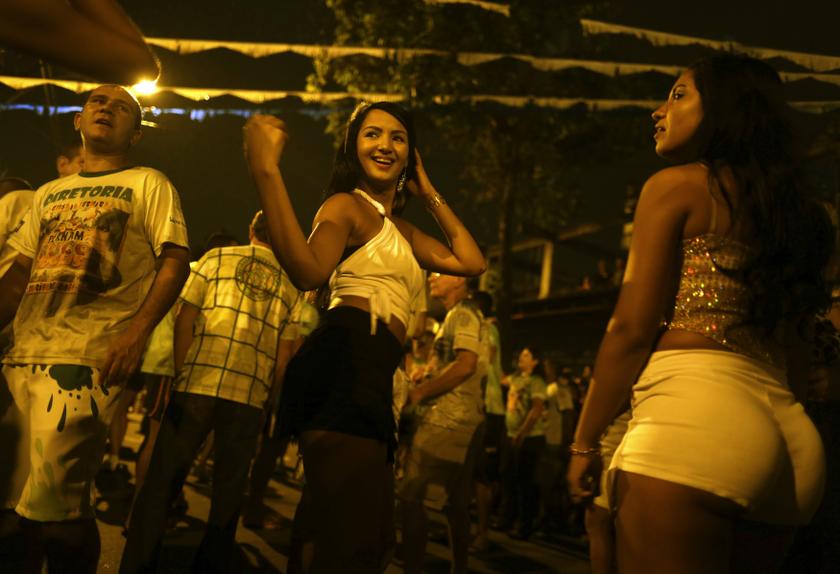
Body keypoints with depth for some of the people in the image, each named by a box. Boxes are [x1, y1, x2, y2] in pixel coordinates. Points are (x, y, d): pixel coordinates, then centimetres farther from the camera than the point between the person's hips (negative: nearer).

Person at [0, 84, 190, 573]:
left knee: (52, 507, -10)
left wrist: (136, 333, -16)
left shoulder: (149, 184, 7)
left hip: (88, 362, -6)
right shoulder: (50, 193, 23)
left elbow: (175, 260, -4)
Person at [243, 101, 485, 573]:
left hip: (369, 375, 9)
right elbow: (309, 271, -20)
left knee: (364, 526, 16)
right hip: (346, 361, -9)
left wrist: (429, 193, 24)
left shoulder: (400, 229, 28)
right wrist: (266, 171, -27)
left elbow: (472, 263, 21)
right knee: (346, 523, -18)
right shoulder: (348, 205, 2)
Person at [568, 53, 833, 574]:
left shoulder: (677, 185, 0)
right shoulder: (796, 209, 22)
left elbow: (632, 329, -7)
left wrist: (585, 440, 0)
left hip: (691, 418, -8)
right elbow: (795, 353, 22)